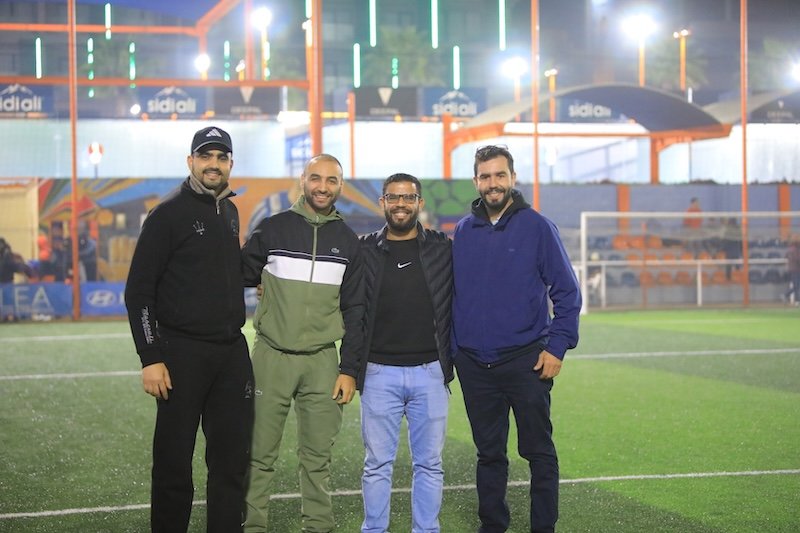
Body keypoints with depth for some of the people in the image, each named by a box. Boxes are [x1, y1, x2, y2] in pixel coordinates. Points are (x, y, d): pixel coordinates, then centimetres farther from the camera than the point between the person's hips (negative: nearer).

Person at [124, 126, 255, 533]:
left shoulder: (230, 212, 14)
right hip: (182, 353, -6)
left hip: (233, 353, 6)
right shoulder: (169, 213, -6)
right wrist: (150, 357, -15)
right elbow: (138, 290, -9)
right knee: (174, 461, -1)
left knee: (232, 458, 9)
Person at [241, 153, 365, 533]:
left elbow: (354, 310, 8)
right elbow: (239, 277, 8)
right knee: (260, 453, 1)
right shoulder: (272, 229, 1)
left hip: (322, 362, 2)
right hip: (272, 356, -1)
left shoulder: (348, 241, 7)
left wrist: (349, 369, 3)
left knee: (317, 455, 6)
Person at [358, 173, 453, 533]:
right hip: (379, 373, 0)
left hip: (430, 372, 1)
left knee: (429, 463, 7)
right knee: (377, 463, 5)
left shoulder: (442, 250, 4)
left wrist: (452, 359, 4)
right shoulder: (365, 252, 3)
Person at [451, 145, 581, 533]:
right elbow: (452, 294, 13)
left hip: (526, 360, -3)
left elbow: (567, 292, -2)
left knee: (539, 450, 2)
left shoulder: (536, 226, -2)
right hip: (474, 365, 3)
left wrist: (557, 346, -9)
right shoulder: (463, 231, 7)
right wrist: (452, 349, 7)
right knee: (488, 451, 12)